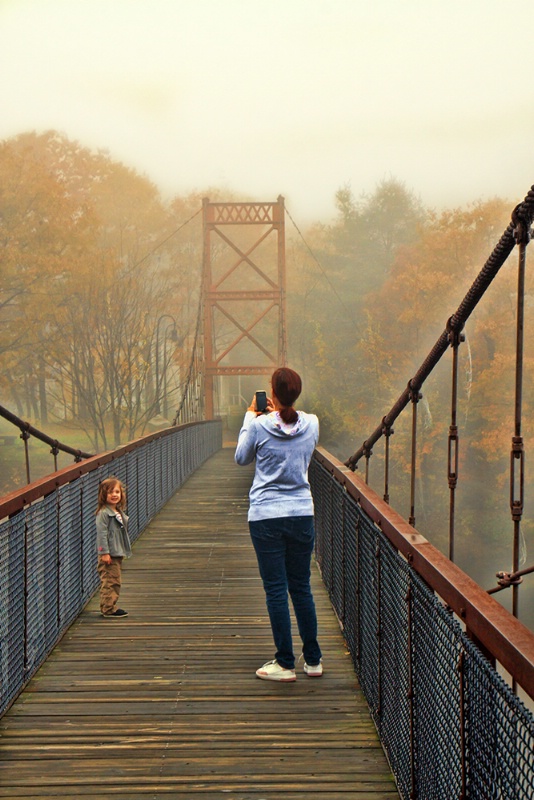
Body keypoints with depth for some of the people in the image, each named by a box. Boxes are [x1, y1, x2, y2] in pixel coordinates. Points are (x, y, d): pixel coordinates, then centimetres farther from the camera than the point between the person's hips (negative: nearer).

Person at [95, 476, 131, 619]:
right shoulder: (103, 513, -14)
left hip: (118, 553, 9)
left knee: (116, 581, 14)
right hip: (108, 554, -9)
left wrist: (124, 551, 22)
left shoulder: (119, 512, 15)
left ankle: (110, 607, 22)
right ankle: (108, 609, -2)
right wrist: (105, 553, -22)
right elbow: (101, 533, -18)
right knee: (110, 581, -7)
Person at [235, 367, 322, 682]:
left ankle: (285, 664, 5)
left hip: (266, 517, -3)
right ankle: (313, 660, 19)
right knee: (302, 588, 13)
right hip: (302, 514, 3)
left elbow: (241, 458, 7)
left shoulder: (259, 425, -11)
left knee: (276, 590, 2)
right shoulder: (311, 423, -2)